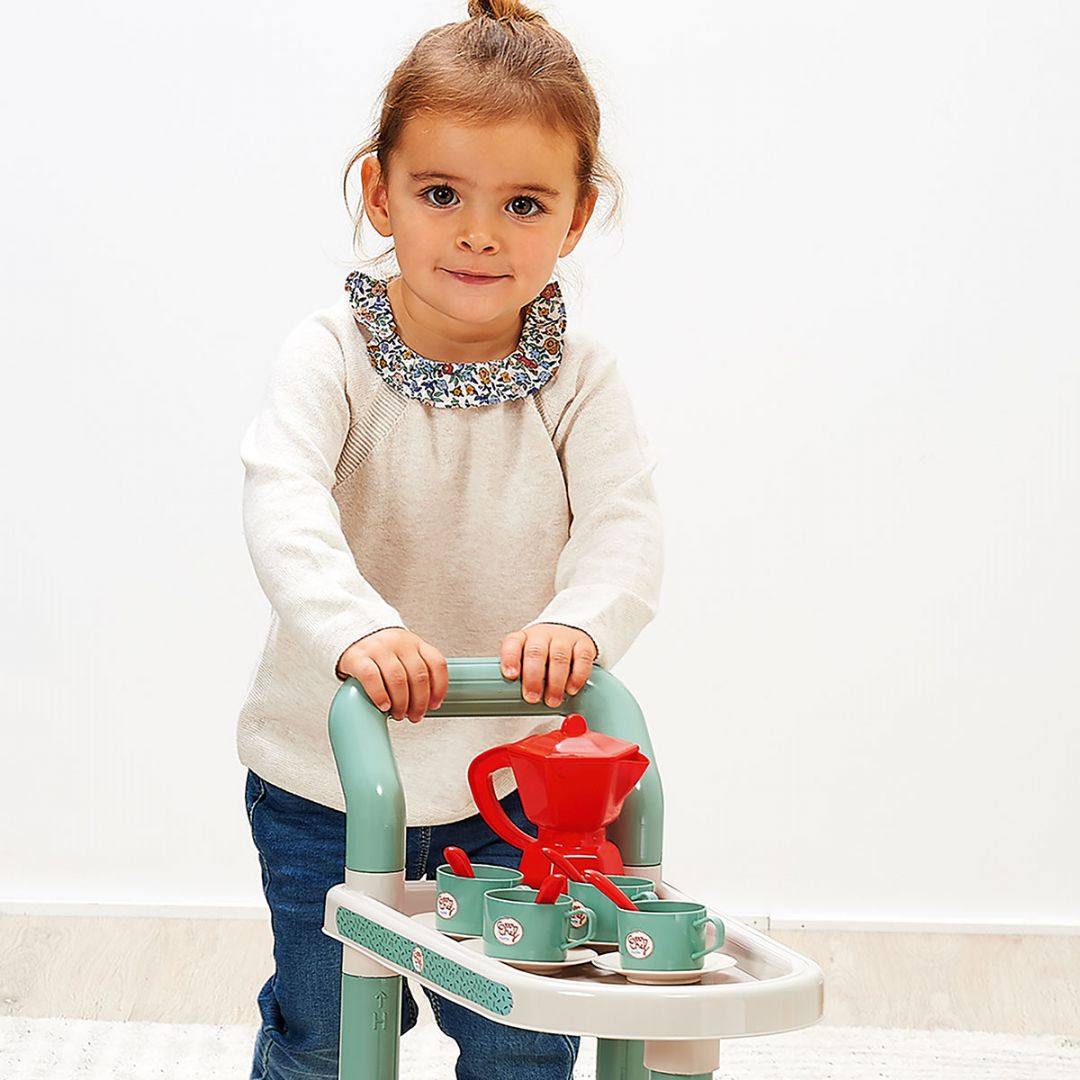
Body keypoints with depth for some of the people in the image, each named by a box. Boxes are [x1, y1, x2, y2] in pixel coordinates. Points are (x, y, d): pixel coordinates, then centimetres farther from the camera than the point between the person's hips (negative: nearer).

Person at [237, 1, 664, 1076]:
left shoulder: (577, 375, -8)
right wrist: (356, 625, -49)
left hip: (513, 779, 2)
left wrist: (579, 623, -40)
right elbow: (284, 504, -29)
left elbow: (625, 524, -17)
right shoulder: (330, 356, -14)